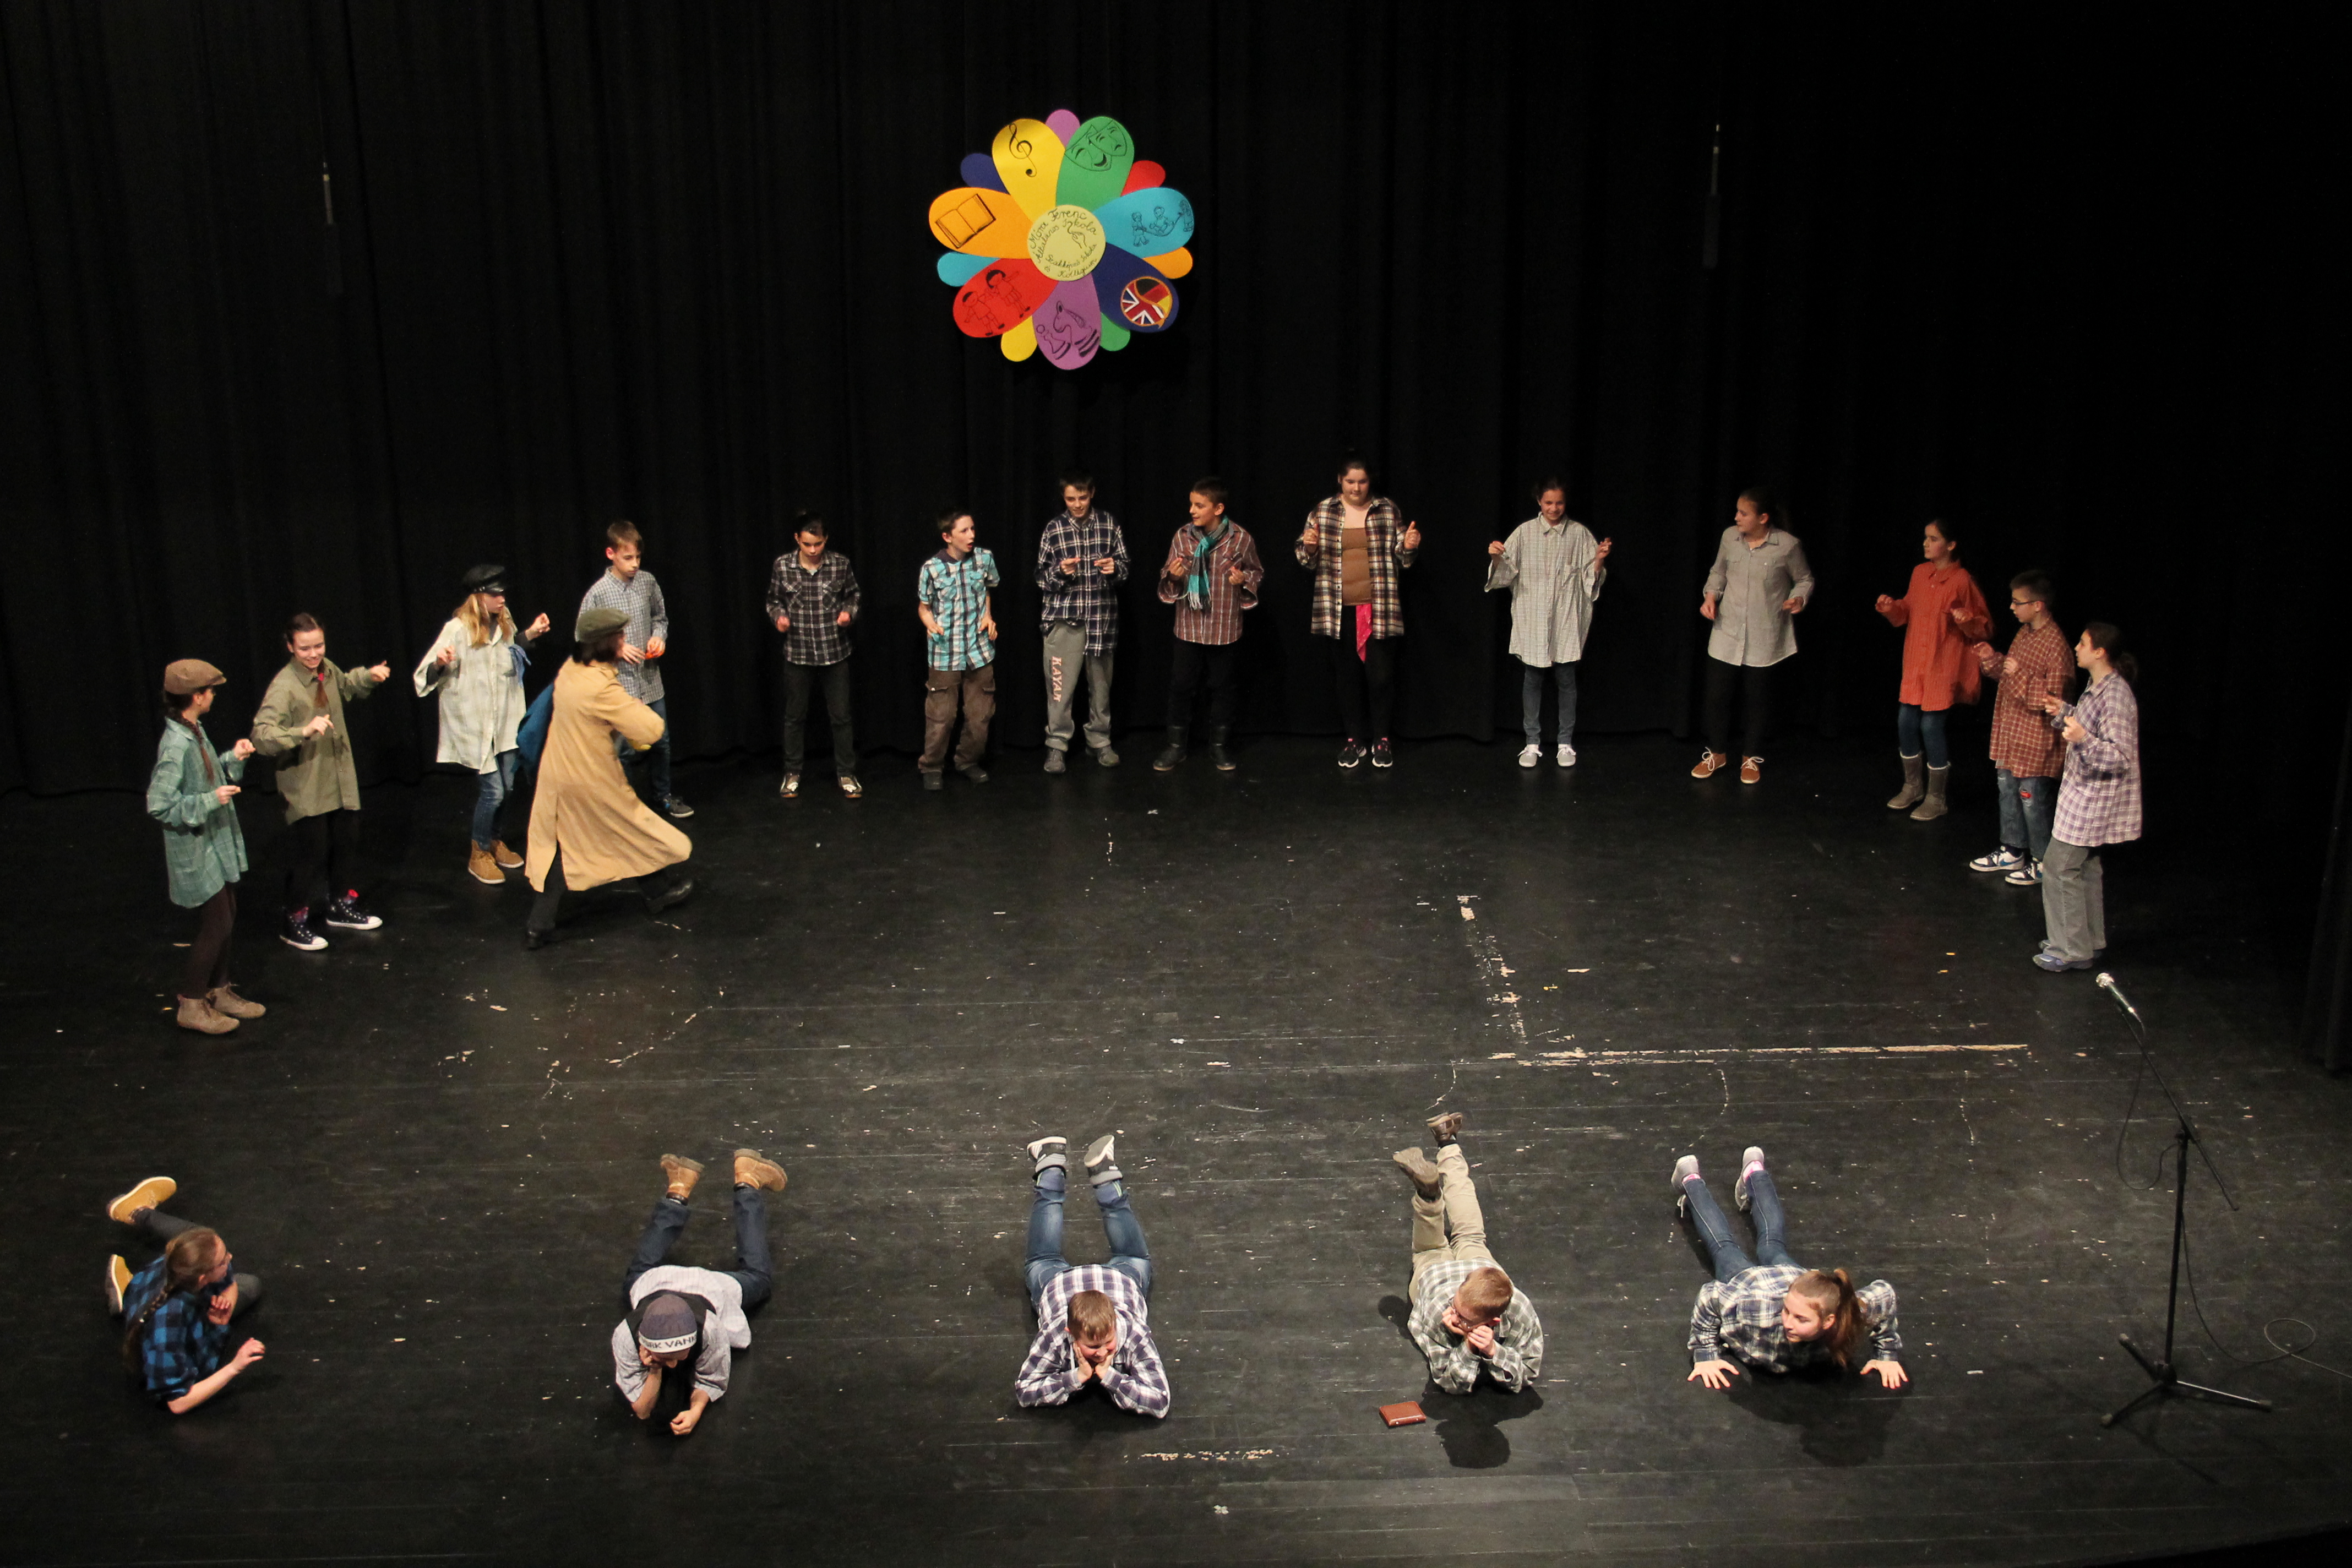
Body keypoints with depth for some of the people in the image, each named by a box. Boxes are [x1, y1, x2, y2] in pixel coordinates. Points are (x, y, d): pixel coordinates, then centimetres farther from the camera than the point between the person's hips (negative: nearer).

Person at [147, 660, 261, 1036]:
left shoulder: (195, 733, 3)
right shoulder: (175, 746, -25)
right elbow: (160, 805, -25)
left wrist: (233, 759, 3)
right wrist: (210, 801, -25)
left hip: (217, 846, 9)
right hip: (196, 853, -9)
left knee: (226, 919, 17)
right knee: (216, 925, -2)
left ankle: (219, 992, 30)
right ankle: (192, 1005, 11)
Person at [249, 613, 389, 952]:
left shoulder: (327, 670, 1)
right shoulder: (284, 686, -23)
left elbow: (346, 685, 27)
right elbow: (262, 736, -32)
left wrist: (370, 676, 9)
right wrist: (305, 731, -45)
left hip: (340, 781, 8)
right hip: (306, 790, -8)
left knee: (347, 844, 19)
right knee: (310, 855, 0)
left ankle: (342, 907, 38)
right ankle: (295, 923, 18)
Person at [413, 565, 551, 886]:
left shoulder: (502, 623, 2)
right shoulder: (458, 629, -17)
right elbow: (428, 674, -18)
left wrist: (529, 635, 8)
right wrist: (440, 663, -40)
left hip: (505, 720, 6)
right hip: (475, 722, -6)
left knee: (507, 786, 12)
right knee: (493, 790, -6)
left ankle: (494, 841, 35)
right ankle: (480, 853, 15)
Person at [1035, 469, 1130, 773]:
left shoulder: (1109, 524, 3)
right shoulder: (1053, 530, 1)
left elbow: (1125, 565, 8)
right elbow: (1042, 577, 4)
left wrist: (1115, 568, -14)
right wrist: (1060, 572, -16)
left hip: (1102, 616, 1)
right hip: (1064, 617, -1)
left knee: (1101, 683, 9)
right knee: (1060, 685, -3)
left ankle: (1099, 741, 23)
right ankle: (1057, 745, 7)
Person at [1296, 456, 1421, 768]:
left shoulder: (1387, 510, 3)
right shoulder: (1323, 511, 4)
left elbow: (1401, 559, 8)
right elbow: (1307, 560, 7)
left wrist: (1409, 547, -14)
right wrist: (1308, 546, -15)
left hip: (1379, 609, -1)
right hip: (1339, 610, 1)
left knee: (1381, 675, -1)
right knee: (1349, 676, 9)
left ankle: (1381, 739, 16)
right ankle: (1356, 740, 22)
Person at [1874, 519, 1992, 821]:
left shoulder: (1962, 581, -13)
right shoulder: (1920, 573, 5)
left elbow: (1985, 627, -8)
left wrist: (1967, 620, -28)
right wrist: (1892, 608, -1)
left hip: (1945, 666, -6)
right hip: (1915, 664, 6)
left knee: (1931, 726, -4)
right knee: (1906, 721, 9)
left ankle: (1937, 799, 11)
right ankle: (1912, 787, 29)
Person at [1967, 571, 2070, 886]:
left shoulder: (2055, 644, -22)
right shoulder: (2024, 633, 6)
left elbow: (2053, 698, -23)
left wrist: (2020, 675, -28)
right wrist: (1993, 661, 4)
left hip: (2036, 740, -9)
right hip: (2011, 731, 10)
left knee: (2034, 801, 1)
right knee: (2008, 792, 19)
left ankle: (2044, 863, 15)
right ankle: (2012, 852, 33)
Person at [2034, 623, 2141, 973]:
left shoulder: (2116, 695, -24)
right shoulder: (2098, 687, 6)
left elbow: (2120, 757, -27)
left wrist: (2083, 739, -40)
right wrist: (2064, 713, 14)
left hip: (2095, 799, -10)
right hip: (2086, 793, 10)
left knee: (2060, 866, -5)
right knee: (2084, 867, 18)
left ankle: (2072, 950, 3)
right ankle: (2087, 939, 30)